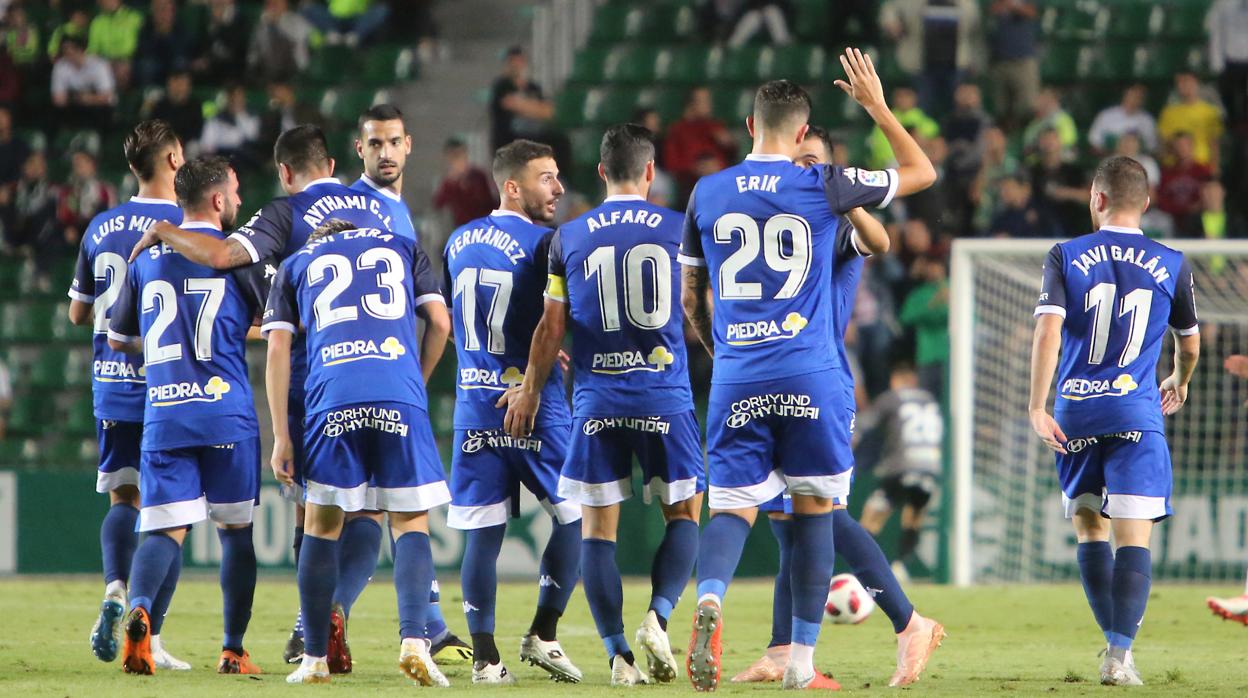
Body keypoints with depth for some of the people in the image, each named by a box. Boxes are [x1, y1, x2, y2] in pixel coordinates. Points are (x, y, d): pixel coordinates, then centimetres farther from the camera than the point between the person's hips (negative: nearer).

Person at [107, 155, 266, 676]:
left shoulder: (146, 258, 11)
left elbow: (118, 340, 21)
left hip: (162, 415, 2)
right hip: (226, 414, -2)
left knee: (165, 530, -2)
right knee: (235, 530, 11)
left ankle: (139, 611, -31)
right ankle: (233, 651, 12)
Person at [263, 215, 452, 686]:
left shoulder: (295, 265, 24)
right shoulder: (402, 248, 25)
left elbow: (278, 351, 14)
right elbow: (439, 323, 15)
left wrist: (281, 436, 11)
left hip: (331, 400, 0)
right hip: (400, 398, 0)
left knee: (322, 526, 11)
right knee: (411, 523, 6)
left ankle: (315, 660, 11)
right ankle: (414, 639, -15)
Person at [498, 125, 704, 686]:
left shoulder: (568, 238, 4)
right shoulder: (680, 229, 1)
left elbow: (551, 328, 8)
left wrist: (530, 389, 20)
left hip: (596, 401, 1)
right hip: (664, 396, -1)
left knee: (597, 526, 5)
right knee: (684, 512, 12)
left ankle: (618, 653, -1)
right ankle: (658, 616, -11)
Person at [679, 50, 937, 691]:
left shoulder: (707, 194, 6)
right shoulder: (824, 186, -1)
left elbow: (690, 300, 16)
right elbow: (922, 172, 14)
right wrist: (877, 107, 23)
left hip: (736, 380, 1)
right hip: (810, 376, -1)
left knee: (732, 507, 2)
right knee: (814, 508, 12)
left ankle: (709, 600, -31)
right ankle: (802, 662, 11)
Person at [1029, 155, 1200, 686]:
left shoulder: (1066, 258, 1)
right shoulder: (1171, 265, 5)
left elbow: (1048, 329, -11)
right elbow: (1190, 344, 18)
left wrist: (1037, 408, -11)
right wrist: (1179, 385, 39)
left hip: (1075, 413, 1)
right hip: (1136, 415, -1)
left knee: (1090, 527, 15)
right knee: (1134, 537, -5)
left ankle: (1113, 644, 12)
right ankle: (1121, 655, -17)